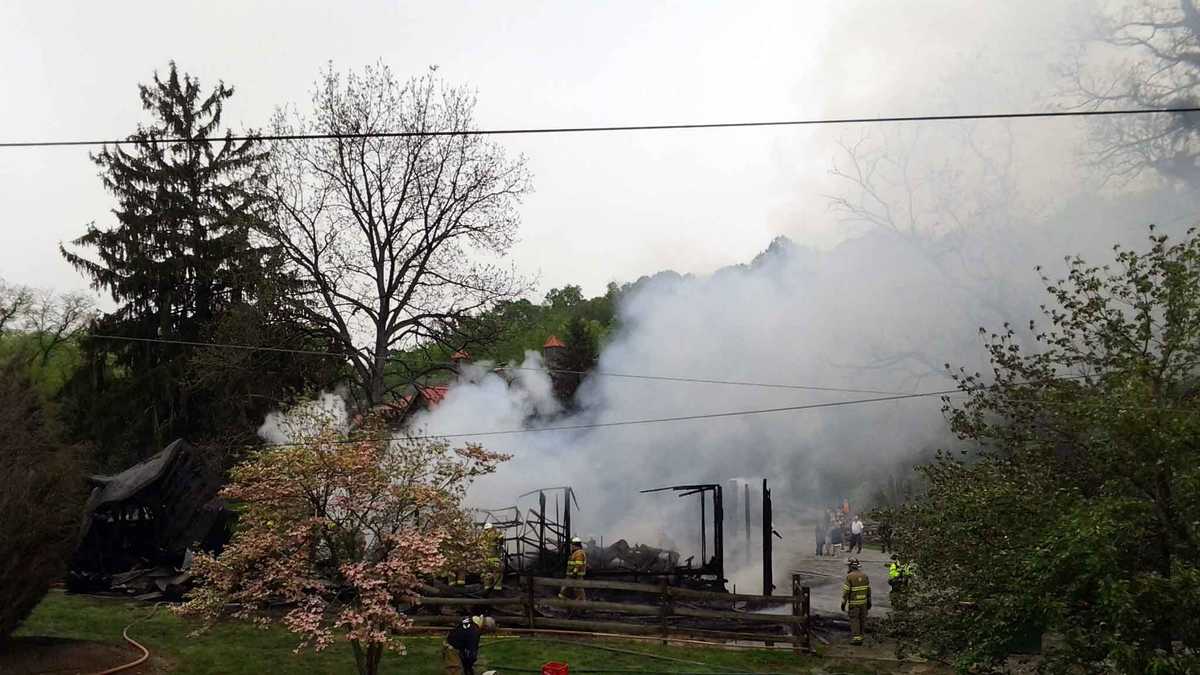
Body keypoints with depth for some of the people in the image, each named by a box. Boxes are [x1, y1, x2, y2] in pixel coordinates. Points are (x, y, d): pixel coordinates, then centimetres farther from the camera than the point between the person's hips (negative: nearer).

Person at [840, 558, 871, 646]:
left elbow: (846, 591, -15)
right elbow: (869, 590, 7)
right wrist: (869, 602, 15)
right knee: (862, 619, 12)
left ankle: (856, 638, -2)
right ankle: (859, 636, 19)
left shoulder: (849, 576, -14)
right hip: (863, 602, 5)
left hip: (854, 602, -5)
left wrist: (843, 603, -9)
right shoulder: (864, 575, 4)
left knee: (854, 620, 1)